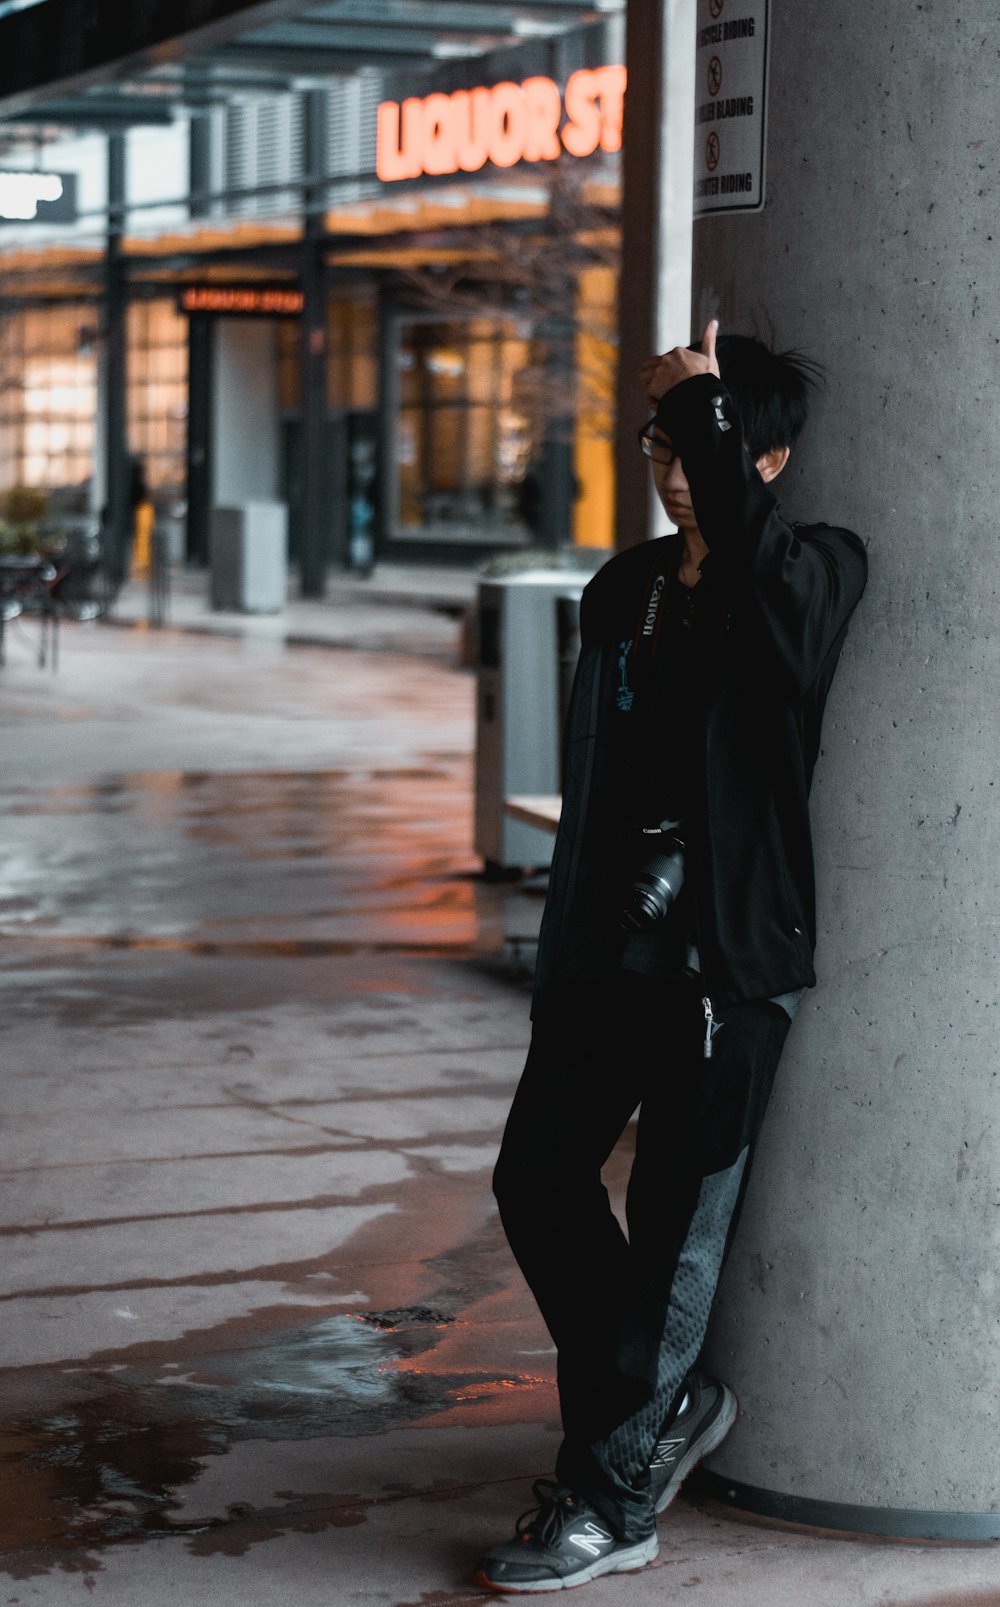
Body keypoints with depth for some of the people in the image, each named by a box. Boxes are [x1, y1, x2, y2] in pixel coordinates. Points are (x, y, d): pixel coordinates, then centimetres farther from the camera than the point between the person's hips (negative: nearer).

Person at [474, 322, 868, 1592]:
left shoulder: (814, 579, -8)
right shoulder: (623, 592, 11)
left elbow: (746, 544, -34)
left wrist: (700, 397, -21)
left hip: (728, 961, -7)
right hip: (610, 948, 7)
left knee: (675, 1225, 0)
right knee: (537, 1179, 7)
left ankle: (612, 1502, 11)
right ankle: (665, 1404, 26)